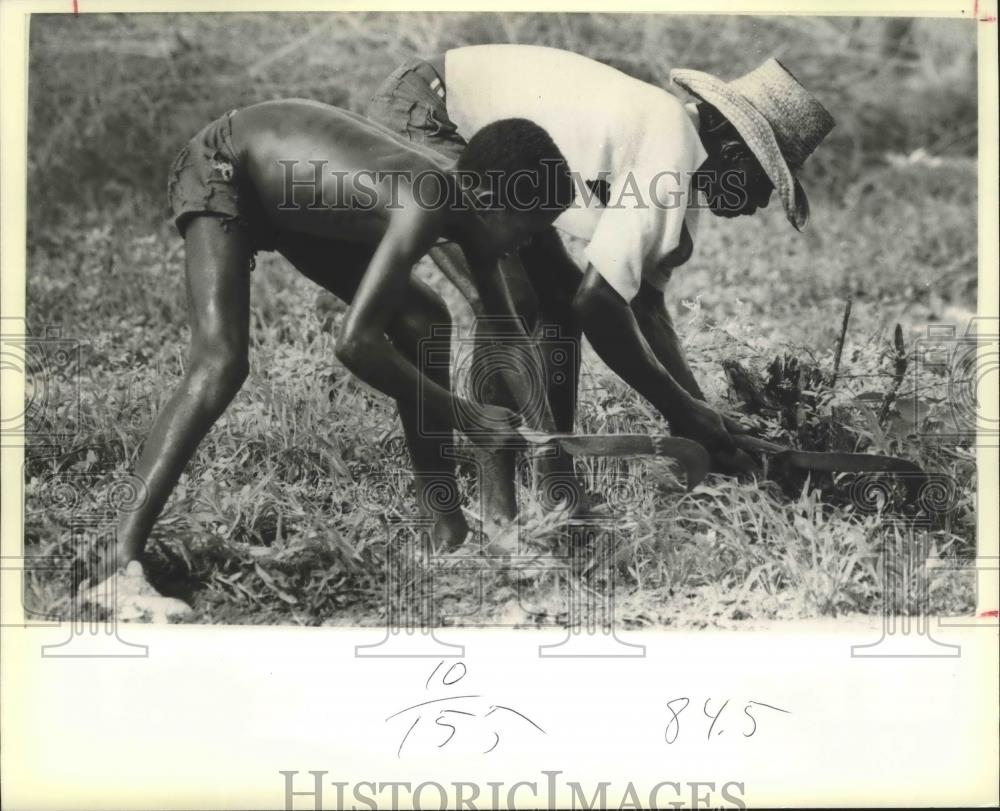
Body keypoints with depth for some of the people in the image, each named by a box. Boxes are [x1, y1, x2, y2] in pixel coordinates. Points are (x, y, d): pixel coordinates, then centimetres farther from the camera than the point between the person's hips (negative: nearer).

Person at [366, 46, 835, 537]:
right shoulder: (670, 152, -26)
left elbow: (646, 303, 9)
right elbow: (600, 302, -27)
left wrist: (701, 413, 4)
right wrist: (679, 410, -17)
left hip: (472, 137, 11)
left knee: (560, 297, 8)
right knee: (508, 303, -20)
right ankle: (498, 510, -12)